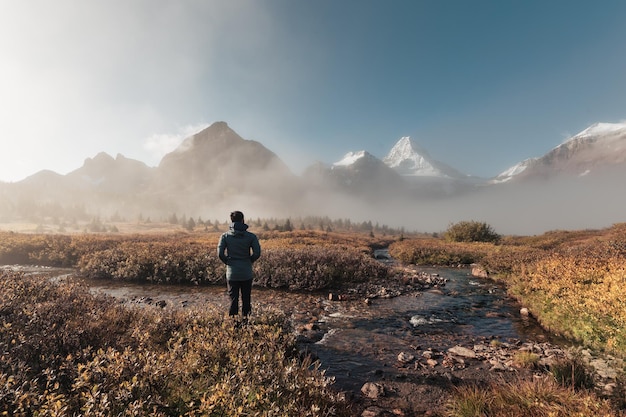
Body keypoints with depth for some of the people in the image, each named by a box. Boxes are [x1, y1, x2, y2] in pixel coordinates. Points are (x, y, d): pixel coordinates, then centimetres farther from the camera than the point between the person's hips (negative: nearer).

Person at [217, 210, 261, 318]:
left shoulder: (225, 236, -4)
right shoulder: (251, 236, -6)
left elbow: (220, 253, -10)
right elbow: (257, 253, -12)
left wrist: (228, 262, 7)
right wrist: (249, 261, 6)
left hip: (232, 273, 0)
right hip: (247, 273, 0)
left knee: (233, 299, 11)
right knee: (246, 300, 13)